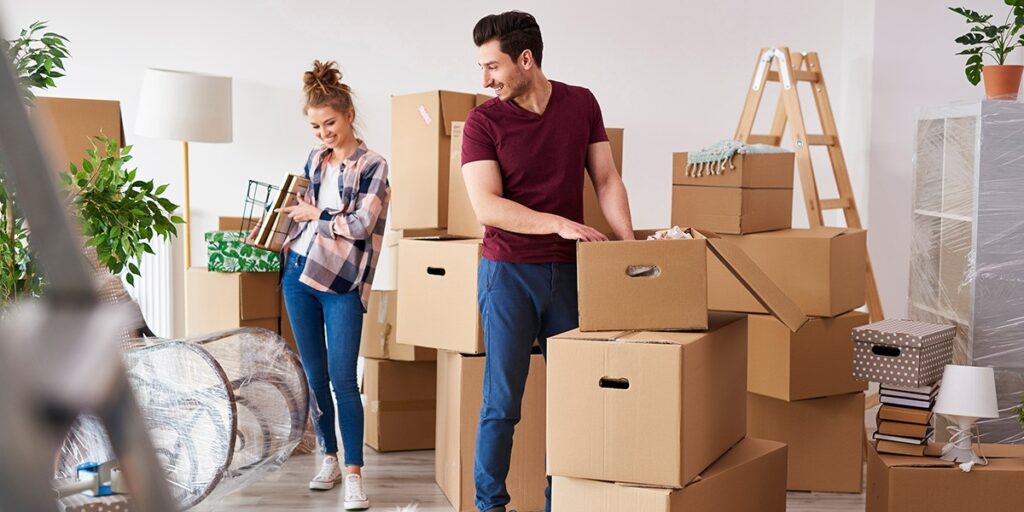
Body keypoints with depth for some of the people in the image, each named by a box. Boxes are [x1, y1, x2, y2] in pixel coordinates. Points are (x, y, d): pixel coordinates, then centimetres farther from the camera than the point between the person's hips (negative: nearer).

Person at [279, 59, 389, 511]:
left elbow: (361, 224, -14)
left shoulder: (372, 165, -6)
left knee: (342, 379, -8)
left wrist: (315, 213, -5)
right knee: (314, 375, 10)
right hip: (299, 274, 6)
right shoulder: (314, 160, 11)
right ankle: (329, 458, 24)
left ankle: (353, 473, -4)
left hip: (341, 283, -5)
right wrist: (280, 241, 12)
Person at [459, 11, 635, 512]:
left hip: (569, 269, 3)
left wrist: (628, 243, -7)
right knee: (502, 401, 0)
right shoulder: (483, 121, -6)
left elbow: (606, 180, 6)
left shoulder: (581, 104, 3)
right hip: (509, 272, -3)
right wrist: (559, 223, -22)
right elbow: (486, 206, -14)